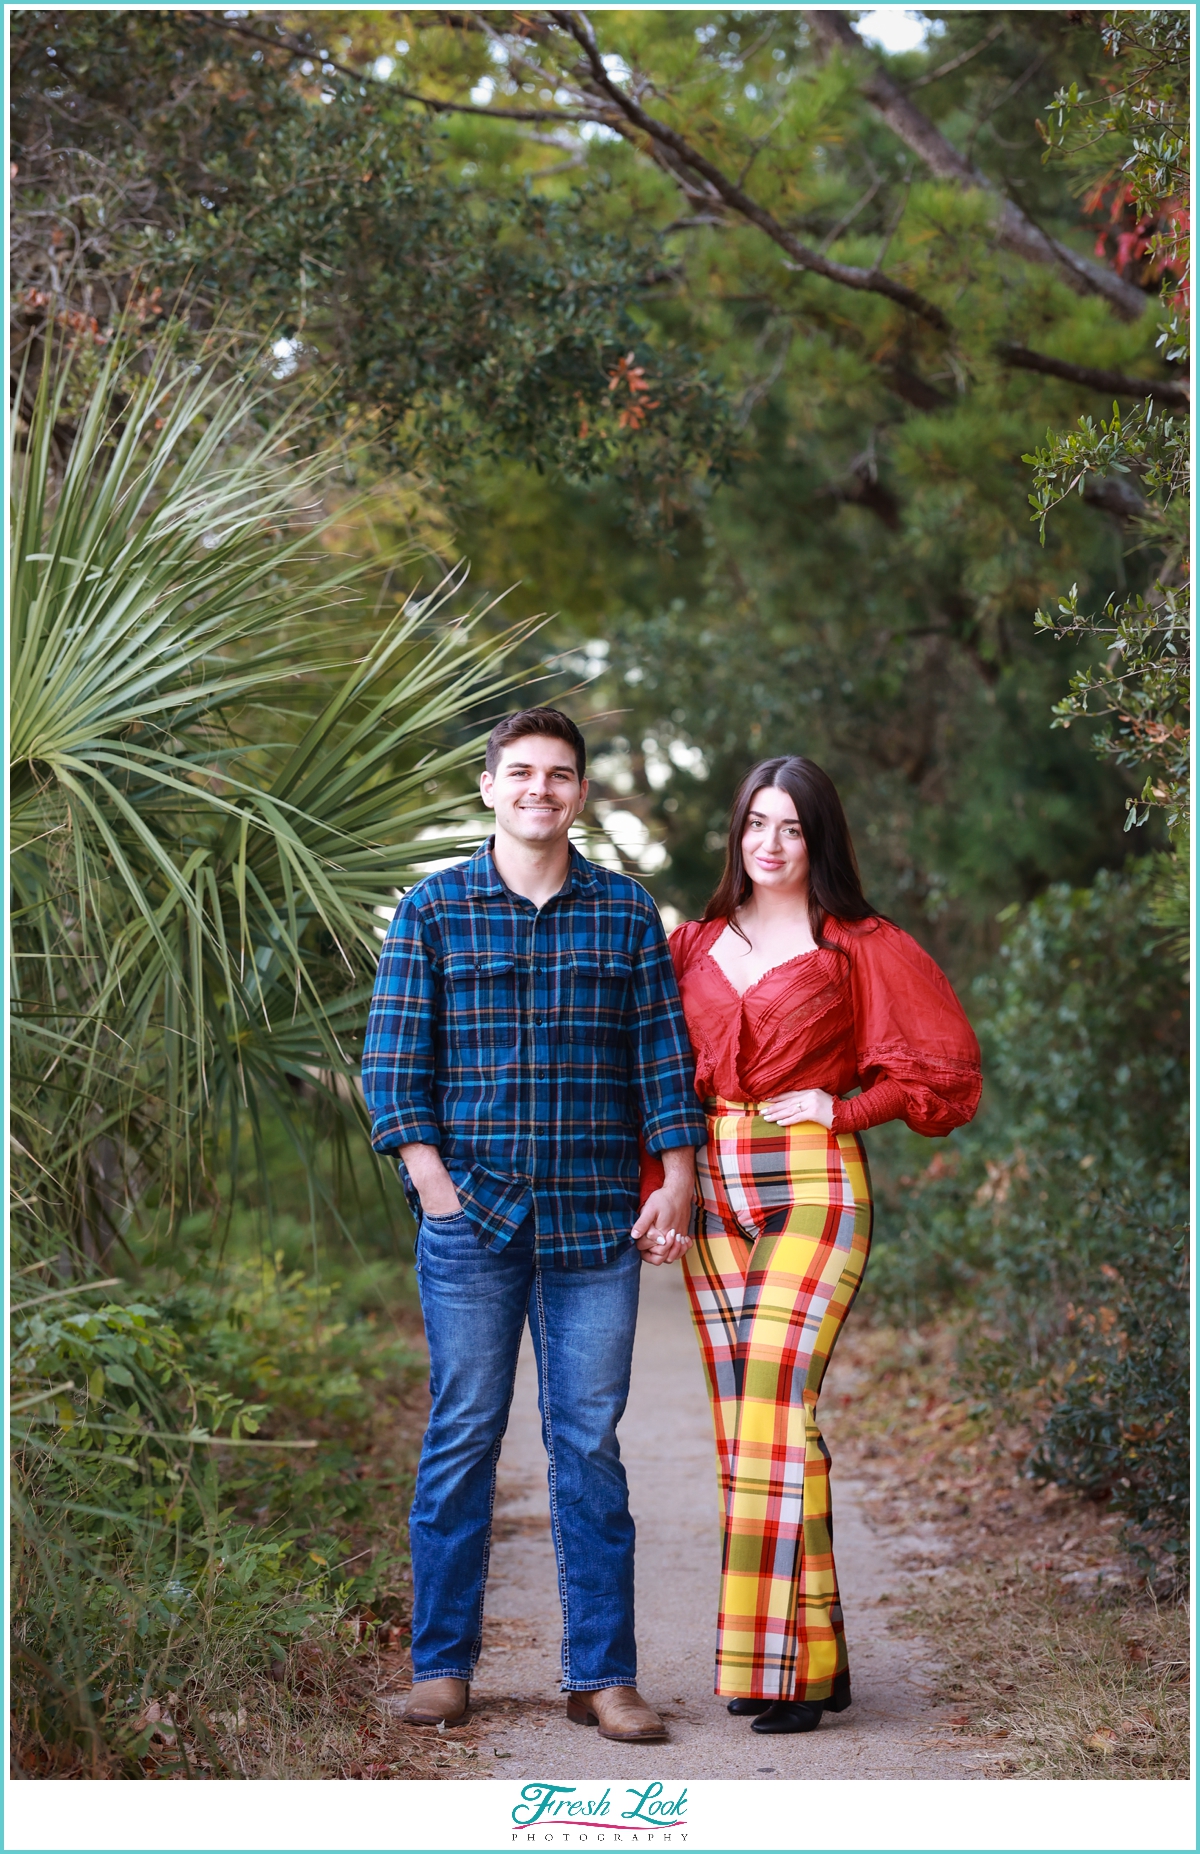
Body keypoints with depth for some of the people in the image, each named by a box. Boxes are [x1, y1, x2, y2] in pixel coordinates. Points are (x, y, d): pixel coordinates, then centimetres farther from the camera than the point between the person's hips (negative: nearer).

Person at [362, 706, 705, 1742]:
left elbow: (665, 1055, 8)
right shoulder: (434, 910, 5)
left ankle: (603, 1674, 9)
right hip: (472, 1216, -1)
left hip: (598, 1222, 1)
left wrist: (678, 1182, 1)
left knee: (589, 1442, 3)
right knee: (462, 1436, 3)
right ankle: (442, 1665, 13)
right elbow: (394, 1060, 3)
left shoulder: (628, 912, 9)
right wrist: (432, 1181, -6)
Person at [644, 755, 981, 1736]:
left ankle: (791, 1665, -14)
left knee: (776, 1410, -17)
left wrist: (842, 1109, -5)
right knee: (742, 1423, 4)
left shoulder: (861, 949, 3)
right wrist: (655, 1190, 5)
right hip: (713, 1194, 5)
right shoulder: (695, 945, 15)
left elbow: (947, 1064, 3)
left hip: (812, 1187, -5)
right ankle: (820, 1653, 12)